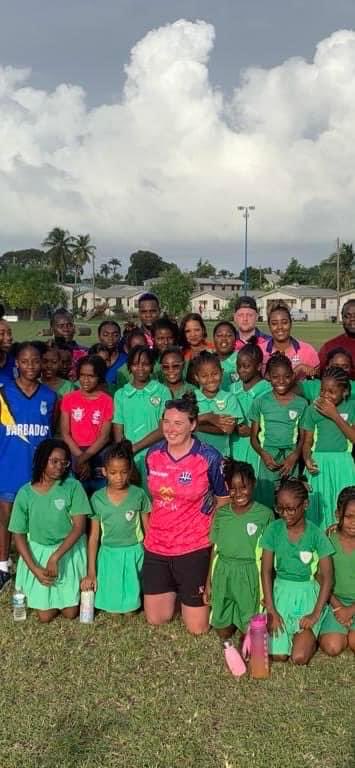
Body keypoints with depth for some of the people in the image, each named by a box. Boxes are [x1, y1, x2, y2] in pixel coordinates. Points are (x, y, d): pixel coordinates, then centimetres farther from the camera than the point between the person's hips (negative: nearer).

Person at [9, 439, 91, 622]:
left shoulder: (73, 486, -13)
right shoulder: (25, 493, -9)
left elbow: (79, 526, -16)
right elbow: (19, 535, -4)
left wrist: (55, 557, -23)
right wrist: (35, 569, -13)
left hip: (69, 552, -1)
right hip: (38, 552, 1)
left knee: (70, 613, 1)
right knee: (45, 616, 2)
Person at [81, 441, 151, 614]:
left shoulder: (139, 495, -8)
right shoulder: (97, 498, -5)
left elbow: (148, 530, 0)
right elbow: (94, 536, 0)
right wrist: (91, 572, -1)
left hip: (134, 554, -1)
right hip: (108, 555, 1)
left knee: (131, 607, -1)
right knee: (109, 605, 0)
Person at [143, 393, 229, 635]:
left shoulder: (210, 458, -13)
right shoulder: (153, 454, -1)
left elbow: (223, 502, -2)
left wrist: (214, 536, -2)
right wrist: (154, 528, 13)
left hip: (194, 548, -4)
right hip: (156, 547, 4)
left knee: (197, 627, 5)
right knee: (156, 620, 14)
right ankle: (176, 590, 42)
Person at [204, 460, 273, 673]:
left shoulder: (264, 515, -6)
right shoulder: (221, 514, 2)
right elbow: (215, 550, 8)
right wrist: (209, 583, 10)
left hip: (250, 577, -2)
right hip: (223, 575, 3)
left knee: (250, 624, -1)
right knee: (221, 622, 5)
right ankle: (227, 644, 37)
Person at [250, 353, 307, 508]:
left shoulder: (301, 403, 3)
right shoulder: (260, 402, 2)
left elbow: (303, 437, 6)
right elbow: (254, 436, 5)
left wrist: (295, 456, -10)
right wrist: (263, 453, -12)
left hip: (291, 459, 0)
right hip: (267, 458, 0)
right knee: (265, 502, 1)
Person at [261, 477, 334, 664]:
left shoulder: (316, 535, -11)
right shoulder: (273, 530, -7)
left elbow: (327, 577, -8)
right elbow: (266, 570, -3)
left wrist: (316, 614, -15)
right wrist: (271, 610, -9)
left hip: (307, 593, -2)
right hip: (281, 591, 2)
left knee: (299, 657, -17)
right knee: (277, 655, -11)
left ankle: (310, 634, 16)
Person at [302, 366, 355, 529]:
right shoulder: (313, 409, 2)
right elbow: (307, 441, 6)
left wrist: (335, 415, -13)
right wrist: (307, 459, -13)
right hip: (319, 462, 1)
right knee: (319, 505, 2)